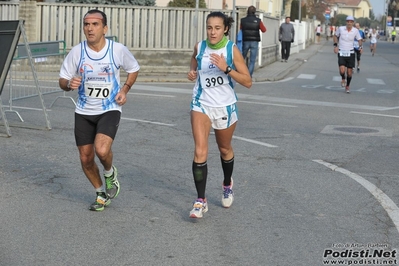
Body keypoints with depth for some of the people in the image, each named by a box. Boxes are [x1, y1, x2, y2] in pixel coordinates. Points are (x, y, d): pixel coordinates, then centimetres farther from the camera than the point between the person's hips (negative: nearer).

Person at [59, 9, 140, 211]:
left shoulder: (118, 50, -10)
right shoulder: (77, 52, -8)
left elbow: (133, 69, 9)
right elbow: (62, 81, 0)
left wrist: (125, 89, -6)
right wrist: (69, 84, -23)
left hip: (110, 110, -3)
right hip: (83, 112, 3)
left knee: (102, 150, -26)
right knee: (86, 159, 6)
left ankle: (110, 173, 11)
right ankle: (101, 194, 33)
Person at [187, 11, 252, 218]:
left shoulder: (232, 50, -13)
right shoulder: (199, 47, -4)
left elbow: (247, 82, -15)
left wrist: (226, 68, -28)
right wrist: (192, 72, -3)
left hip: (225, 107, -1)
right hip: (201, 105, 1)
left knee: (225, 149, 18)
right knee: (200, 151, -14)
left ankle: (227, 185, 46)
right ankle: (200, 201, -7)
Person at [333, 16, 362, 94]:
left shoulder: (355, 30, -6)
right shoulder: (340, 28, -7)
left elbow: (359, 40, 4)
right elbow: (336, 36, 10)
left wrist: (360, 47, -16)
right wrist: (335, 45, -2)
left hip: (350, 53, 1)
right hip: (341, 53, -1)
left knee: (349, 72, 3)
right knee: (342, 71, -19)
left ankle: (347, 86, 26)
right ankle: (343, 79, 16)